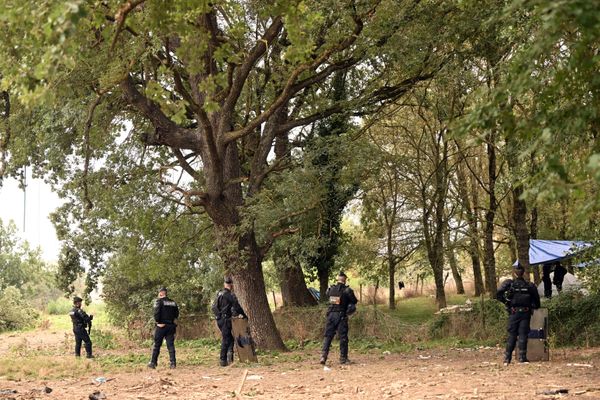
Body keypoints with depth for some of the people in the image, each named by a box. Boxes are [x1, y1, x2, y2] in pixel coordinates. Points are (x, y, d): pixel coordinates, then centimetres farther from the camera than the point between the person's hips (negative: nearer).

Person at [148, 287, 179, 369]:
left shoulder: (159, 301, -6)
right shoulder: (173, 302, 11)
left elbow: (156, 312, -19)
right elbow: (177, 314, 11)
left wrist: (158, 322, -12)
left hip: (161, 326, -4)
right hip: (171, 326, 4)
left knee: (157, 345, 6)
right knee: (171, 345, 5)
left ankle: (153, 363, 12)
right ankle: (173, 363, -2)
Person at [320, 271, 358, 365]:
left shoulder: (331, 289, 2)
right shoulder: (347, 290, -10)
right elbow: (354, 301, -1)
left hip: (331, 315, 3)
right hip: (341, 316, -3)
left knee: (328, 336, 8)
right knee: (343, 337, 5)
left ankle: (323, 356, -4)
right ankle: (343, 358, 8)